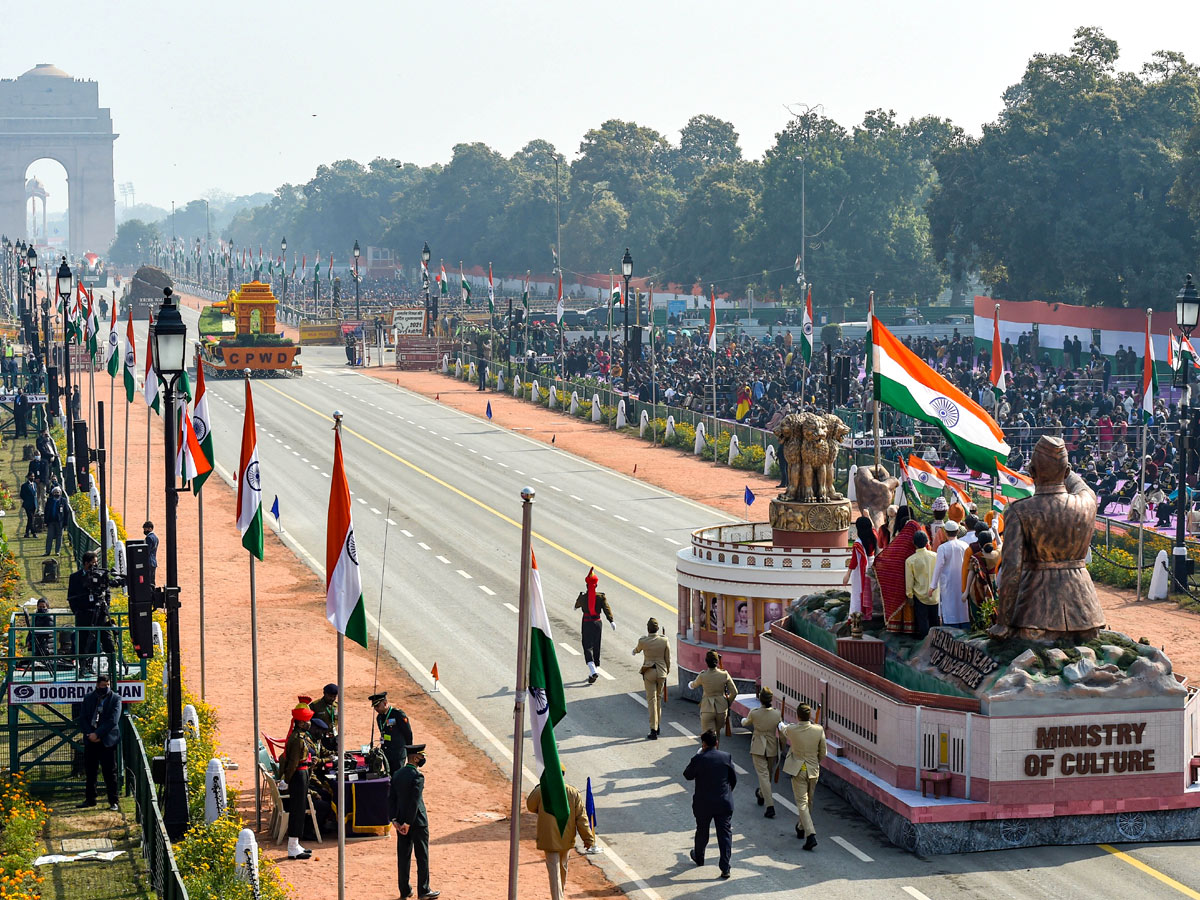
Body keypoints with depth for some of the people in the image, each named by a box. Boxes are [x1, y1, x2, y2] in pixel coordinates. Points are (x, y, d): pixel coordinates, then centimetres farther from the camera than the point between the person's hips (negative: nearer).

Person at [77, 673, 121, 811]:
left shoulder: (115, 699, -2)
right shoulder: (88, 698, 9)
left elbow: (113, 721, -11)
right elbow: (82, 718, 6)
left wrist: (97, 734, -16)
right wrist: (89, 734, -8)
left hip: (107, 740, -4)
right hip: (90, 740, 4)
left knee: (110, 772, -3)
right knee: (89, 771, 10)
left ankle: (113, 802, -1)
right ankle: (90, 799, 21)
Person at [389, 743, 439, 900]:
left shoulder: (397, 774, 4)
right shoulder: (417, 776, -18)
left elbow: (391, 797, 2)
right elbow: (415, 802, -21)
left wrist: (394, 820, 0)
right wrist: (408, 823, -17)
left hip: (401, 821, 6)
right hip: (417, 821, -6)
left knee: (403, 856, 11)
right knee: (422, 857, 3)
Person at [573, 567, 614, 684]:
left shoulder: (582, 597, -4)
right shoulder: (601, 597, -5)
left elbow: (577, 605, 17)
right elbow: (607, 609, -18)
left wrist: (576, 607, 41)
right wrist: (611, 621, -25)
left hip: (586, 625, -2)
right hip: (597, 624, 2)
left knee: (588, 648, -3)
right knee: (596, 648, 13)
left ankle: (593, 671, -25)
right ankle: (592, 674, 19)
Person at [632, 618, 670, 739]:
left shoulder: (643, 641, -13)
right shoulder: (665, 641, -8)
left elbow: (637, 650, 11)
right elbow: (668, 659, 0)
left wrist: (635, 651, 37)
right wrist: (667, 671, 17)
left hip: (649, 673, -2)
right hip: (661, 672, 2)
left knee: (651, 700, 0)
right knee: (658, 698, 20)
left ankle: (653, 731, -5)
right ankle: (657, 726, 29)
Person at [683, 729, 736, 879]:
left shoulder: (698, 759, -15)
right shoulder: (726, 757, -6)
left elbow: (688, 775, 0)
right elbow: (734, 779, 3)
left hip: (704, 804, -1)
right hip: (724, 804, 1)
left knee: (702, 831, 21)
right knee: (725, 833, 4)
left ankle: (699, 857, 43)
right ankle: (725, 868, -1)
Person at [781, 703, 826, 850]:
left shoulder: (791, 730, -15)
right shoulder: (819, 730, -11)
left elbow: (784, 733, 12)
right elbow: (823, 753, 0)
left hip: (797, 770, -2)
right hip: (813, 770, 2)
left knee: (802, 803, -3)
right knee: (808, 801, 21)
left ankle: (810, 834, -18)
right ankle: (802, 827, 41)